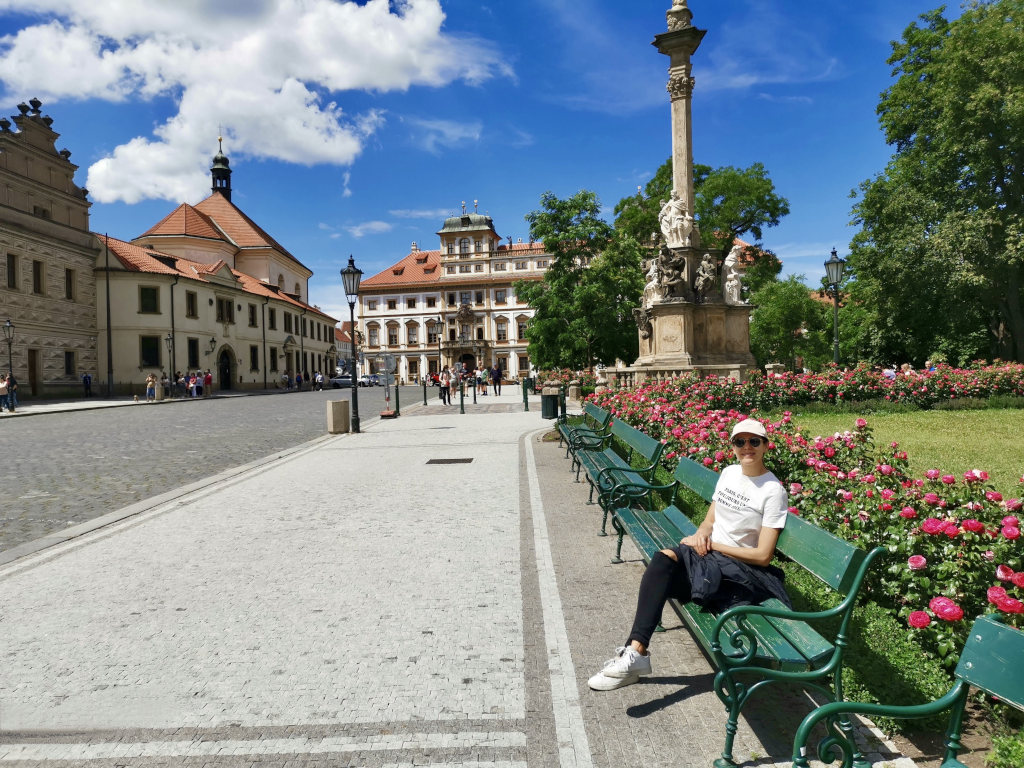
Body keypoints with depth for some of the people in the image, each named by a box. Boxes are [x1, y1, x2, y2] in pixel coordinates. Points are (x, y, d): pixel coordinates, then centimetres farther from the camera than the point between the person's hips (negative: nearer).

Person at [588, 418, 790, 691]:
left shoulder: (773, 491, -8)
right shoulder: (729, 473, 12)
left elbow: (762, 556, -11)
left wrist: (711, 545, -11)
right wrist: (702, 533, -4)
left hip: (738, 570, -6)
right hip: (707, 554, 6)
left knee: (664, 560, -29)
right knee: (663, 559, -28)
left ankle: (636, 651, -24)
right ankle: (636, 651, -32)